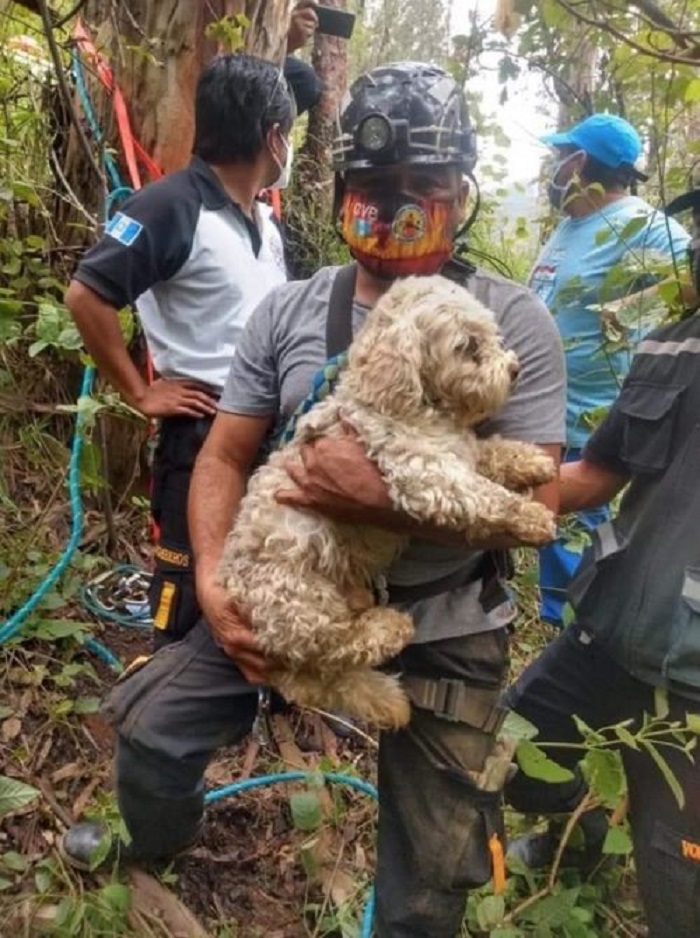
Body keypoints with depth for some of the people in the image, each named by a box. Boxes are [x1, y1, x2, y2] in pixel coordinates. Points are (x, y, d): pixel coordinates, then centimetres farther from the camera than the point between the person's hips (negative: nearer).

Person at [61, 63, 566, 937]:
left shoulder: (513, 323, -14)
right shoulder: (287, 311, -3)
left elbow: (536, 504, -18)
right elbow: (225, 455, 0)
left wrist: (384, 497, -32)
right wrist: (213, 579, -17)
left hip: (441, 629, -2)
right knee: (150, 728, 12)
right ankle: (158, 842, 47)